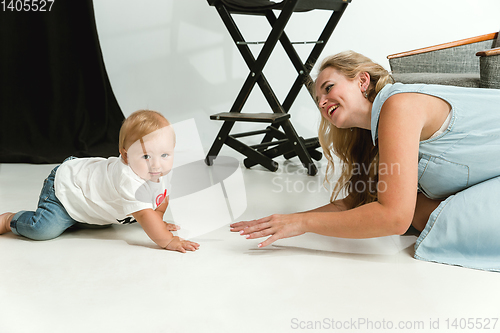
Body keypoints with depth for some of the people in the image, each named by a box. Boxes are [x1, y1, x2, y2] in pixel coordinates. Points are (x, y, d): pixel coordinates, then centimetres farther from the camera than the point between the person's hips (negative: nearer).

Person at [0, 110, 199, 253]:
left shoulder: (158, 174, -15)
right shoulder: (128, 180, -44)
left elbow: (162, 196, 6)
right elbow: (144, 214, -48)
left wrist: (157, 221, 0)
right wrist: (167, 241, -50)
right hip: (64, 187, -8)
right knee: (44, 229, -22)